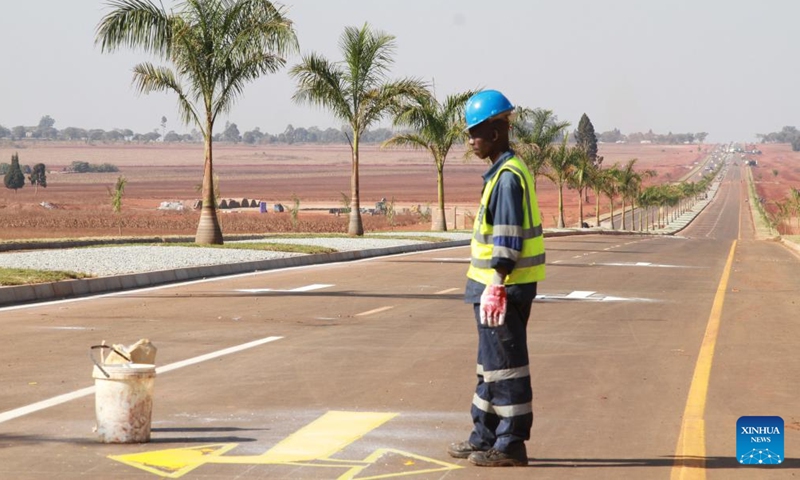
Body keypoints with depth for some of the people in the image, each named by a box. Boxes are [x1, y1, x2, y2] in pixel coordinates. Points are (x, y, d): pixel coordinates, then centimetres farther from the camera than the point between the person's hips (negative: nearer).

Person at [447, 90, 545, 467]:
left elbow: (508, 239, -21)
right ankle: (485, 436, 27)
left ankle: (511, 444, 2)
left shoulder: (508, 176, -17)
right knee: (491, 361, 17)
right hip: (497, 283, 11)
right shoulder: (503, 172, 15)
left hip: (504, 286, -11)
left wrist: (496, 286, -22)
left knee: (505, 363, -4)